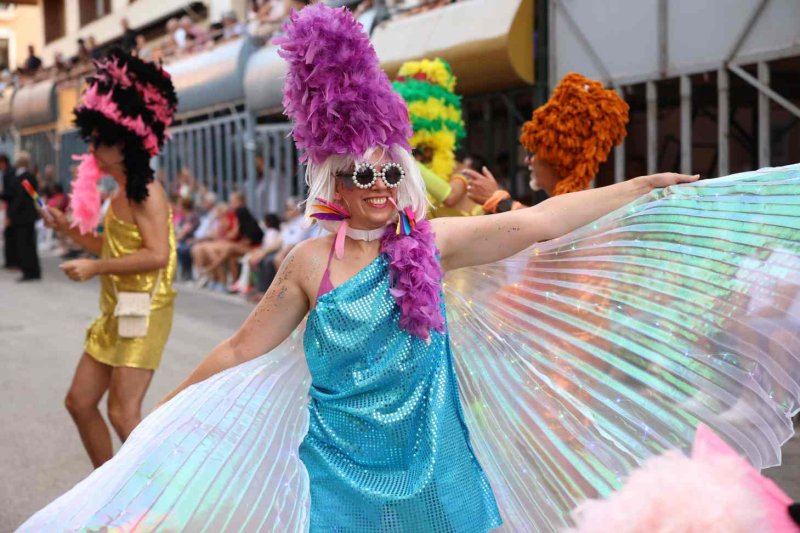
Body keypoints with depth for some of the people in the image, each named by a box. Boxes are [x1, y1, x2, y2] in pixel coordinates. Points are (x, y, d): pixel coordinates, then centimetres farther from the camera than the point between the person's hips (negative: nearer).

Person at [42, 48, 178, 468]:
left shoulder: (146, 193, -16)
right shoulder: (120, 194, 11)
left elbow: (157, 255, -26)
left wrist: (94, 268, -22)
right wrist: (70, 229, 11)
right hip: (115, 312, 10)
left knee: (123, 412, -11)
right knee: (80, 402, 14)